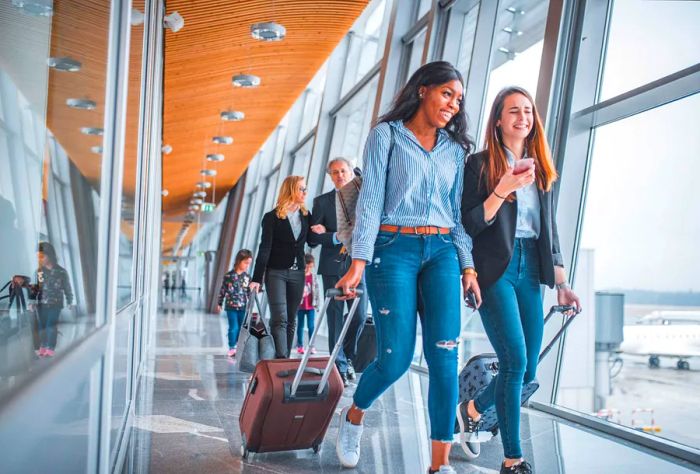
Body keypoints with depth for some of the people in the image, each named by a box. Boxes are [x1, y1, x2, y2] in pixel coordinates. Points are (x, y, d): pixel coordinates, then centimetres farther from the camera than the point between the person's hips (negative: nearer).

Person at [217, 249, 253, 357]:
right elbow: (223, 290, 1)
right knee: (233, 328, -4)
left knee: (241, 328, 7)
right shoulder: (229, 275, -5)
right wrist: (219, 303, 4)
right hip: (231, 307, -3)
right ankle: (231, 348, 7)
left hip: (243, 308, 3)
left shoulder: (247, 277, 4)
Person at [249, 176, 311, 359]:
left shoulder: (306, 215, 9)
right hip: (276, 272, -4)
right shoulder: (272, 217, -4)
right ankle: (282, 360, -18)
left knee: (291, 320, 7)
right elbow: (264, 249, -9)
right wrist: (257, 278, -15)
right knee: (279, 319, -13)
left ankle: (285, 359, 13)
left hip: (297, 273, 5)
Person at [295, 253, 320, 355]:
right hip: (300, 305, -1)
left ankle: (312, 346, 4)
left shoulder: (313, 276, 3)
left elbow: (317, 290, 6)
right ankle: (300, 346, 15)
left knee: (311, 326, -1)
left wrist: (317, 303, 4)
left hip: (311, 306, 1)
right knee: (300, 326, 9)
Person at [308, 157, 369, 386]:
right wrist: (337, 238, -15)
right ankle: (339, 367, 12)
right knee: (335, 319, 2)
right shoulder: (322, 201, 8)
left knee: (360, 316, -2)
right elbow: (313, 238, 1)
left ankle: (347, 357, 23)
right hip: (333, 267, 0)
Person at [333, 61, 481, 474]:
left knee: (444, 357, -5)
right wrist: (359, 262, -13)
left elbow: (458, 211, 15)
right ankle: (353, 417, 25)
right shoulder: (387, 135, 4)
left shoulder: (454, 148, 17)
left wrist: (468, 266, 6)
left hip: (442, 253, 4)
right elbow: (370, 201, -4)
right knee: (397, 358, -7)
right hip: (394, 249, -4)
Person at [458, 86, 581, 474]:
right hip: (495, 269, -6)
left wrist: (560, 282, 13)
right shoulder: (480, 164, 0)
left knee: (527, 370, 6)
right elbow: (469, 224, -6)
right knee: (515, 362, -12)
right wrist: (503, 190, -18)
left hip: (530, 269, 6)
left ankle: (472, 409, 34)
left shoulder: (540, 168, 16)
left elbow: (549, 228, 17)